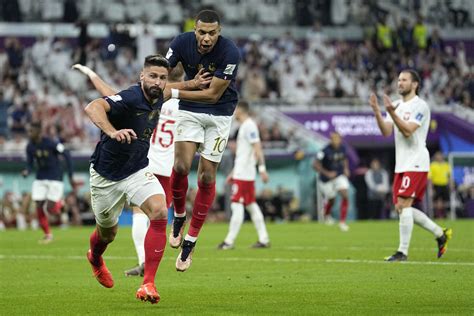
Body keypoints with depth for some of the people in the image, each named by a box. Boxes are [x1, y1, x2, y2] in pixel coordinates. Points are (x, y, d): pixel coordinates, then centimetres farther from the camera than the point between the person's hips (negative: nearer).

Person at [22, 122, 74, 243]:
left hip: (55, 178, -5)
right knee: (39, 208, -2)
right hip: (40, 179, 5)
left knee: (50, 209, -12)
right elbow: (30, 164, 7)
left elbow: (66, 155, -12)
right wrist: (27, 171, -19)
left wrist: (70, 176, -9)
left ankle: (59, 202, 25)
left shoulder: (51, 144, -20)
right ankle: (47, 234, 14)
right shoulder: (30, 147, -2)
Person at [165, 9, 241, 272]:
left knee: (207, 177, -1)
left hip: (219, 114, -1)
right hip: (190, 111, 1)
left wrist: (174, 92, -25)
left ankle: (190, 241, 11)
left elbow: (213, 94, -22)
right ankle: (179, 217, 11)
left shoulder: (230, 53, -25)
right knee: (181, 166, -18)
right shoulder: (182, 42, -16)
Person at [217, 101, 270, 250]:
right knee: (251, 205, 10)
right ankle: (263, 239, 10)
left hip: (243, 175, -10)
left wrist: (262, 169, -25)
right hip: (242, 172, 10)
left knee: (237, 205, -9)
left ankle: (229, 241, -9)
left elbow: (257, 148, -19)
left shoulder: (249, 126, -12)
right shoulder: (244, 126, 19)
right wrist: (233, 173, 27)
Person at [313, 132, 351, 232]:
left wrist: (346, 169, -1)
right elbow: (315, 165, -22)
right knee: (331, 200, 12)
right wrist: (327, 173, -29)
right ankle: (326, 215, 48)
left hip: (340, 176, 3)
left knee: (345, 195, -16)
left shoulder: (342, 148, -8)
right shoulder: (325, 151, -25)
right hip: (327, 179, -3)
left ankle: (342, 221, -8)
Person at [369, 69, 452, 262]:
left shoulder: (420, 106, -9)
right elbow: (386, 132, 5)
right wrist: (376, 111, -7)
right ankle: (441, 234, 20)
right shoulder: (397, 105, 15)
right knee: (401, 208, 8)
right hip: (401, 164, 9)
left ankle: (403, 251, -12)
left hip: (416, 164, -9)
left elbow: (407, 131, -20)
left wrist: (391, 112, -29)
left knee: (403, 205, -15)